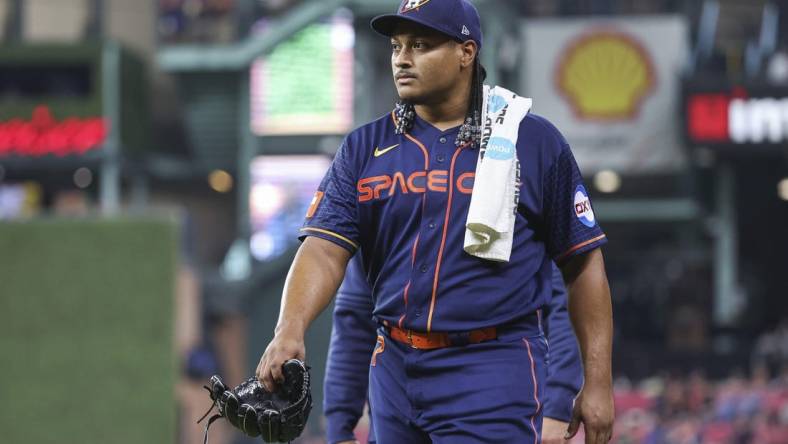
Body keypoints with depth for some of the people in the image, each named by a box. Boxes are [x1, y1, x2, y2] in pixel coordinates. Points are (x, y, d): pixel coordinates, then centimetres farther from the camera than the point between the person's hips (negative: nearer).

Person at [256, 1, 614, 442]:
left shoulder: (536, 142, 2)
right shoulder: (365, 148, 9)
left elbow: (584, 263, 3)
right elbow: (325, 250, -3)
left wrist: (598, 384, -2)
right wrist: (290, 330, -22)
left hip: (494, 375, -4)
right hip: (395, 369, 4)